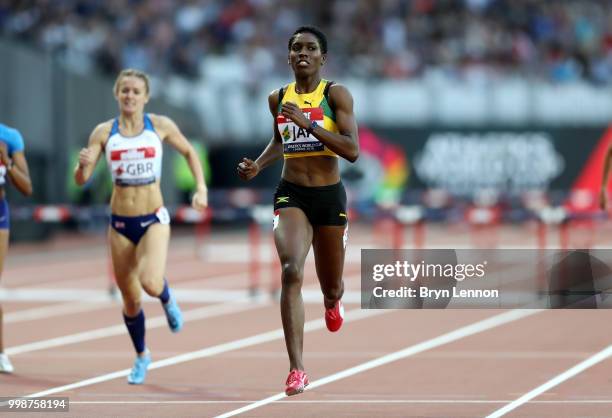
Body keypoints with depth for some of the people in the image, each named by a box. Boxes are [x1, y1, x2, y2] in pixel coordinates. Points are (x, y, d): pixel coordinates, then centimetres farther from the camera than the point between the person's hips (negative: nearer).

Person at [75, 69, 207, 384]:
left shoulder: (160, 126, -4)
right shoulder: (104, 132, -2)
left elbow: (189, 152, 12)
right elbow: (81, 180, -3)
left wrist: (201, 188, 0)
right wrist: (83, 165, -25)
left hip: (154, 219, -2)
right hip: (120, 224, 2)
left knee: (151, 282, -27)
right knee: (130, 300, 10)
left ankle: (167, 301, 10)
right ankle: (141, 356, 35)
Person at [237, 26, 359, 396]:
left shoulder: (336, 94, -8)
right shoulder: (278, 99, 5)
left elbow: (352, 150, -18)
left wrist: (308, 124, -24)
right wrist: (258, 165, 7)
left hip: (329, 196, -1)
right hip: (291, 195, 1)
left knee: (331, 288, 14)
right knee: (292, 272, -24)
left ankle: (333, 302, 57)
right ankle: (297, 370, -26)